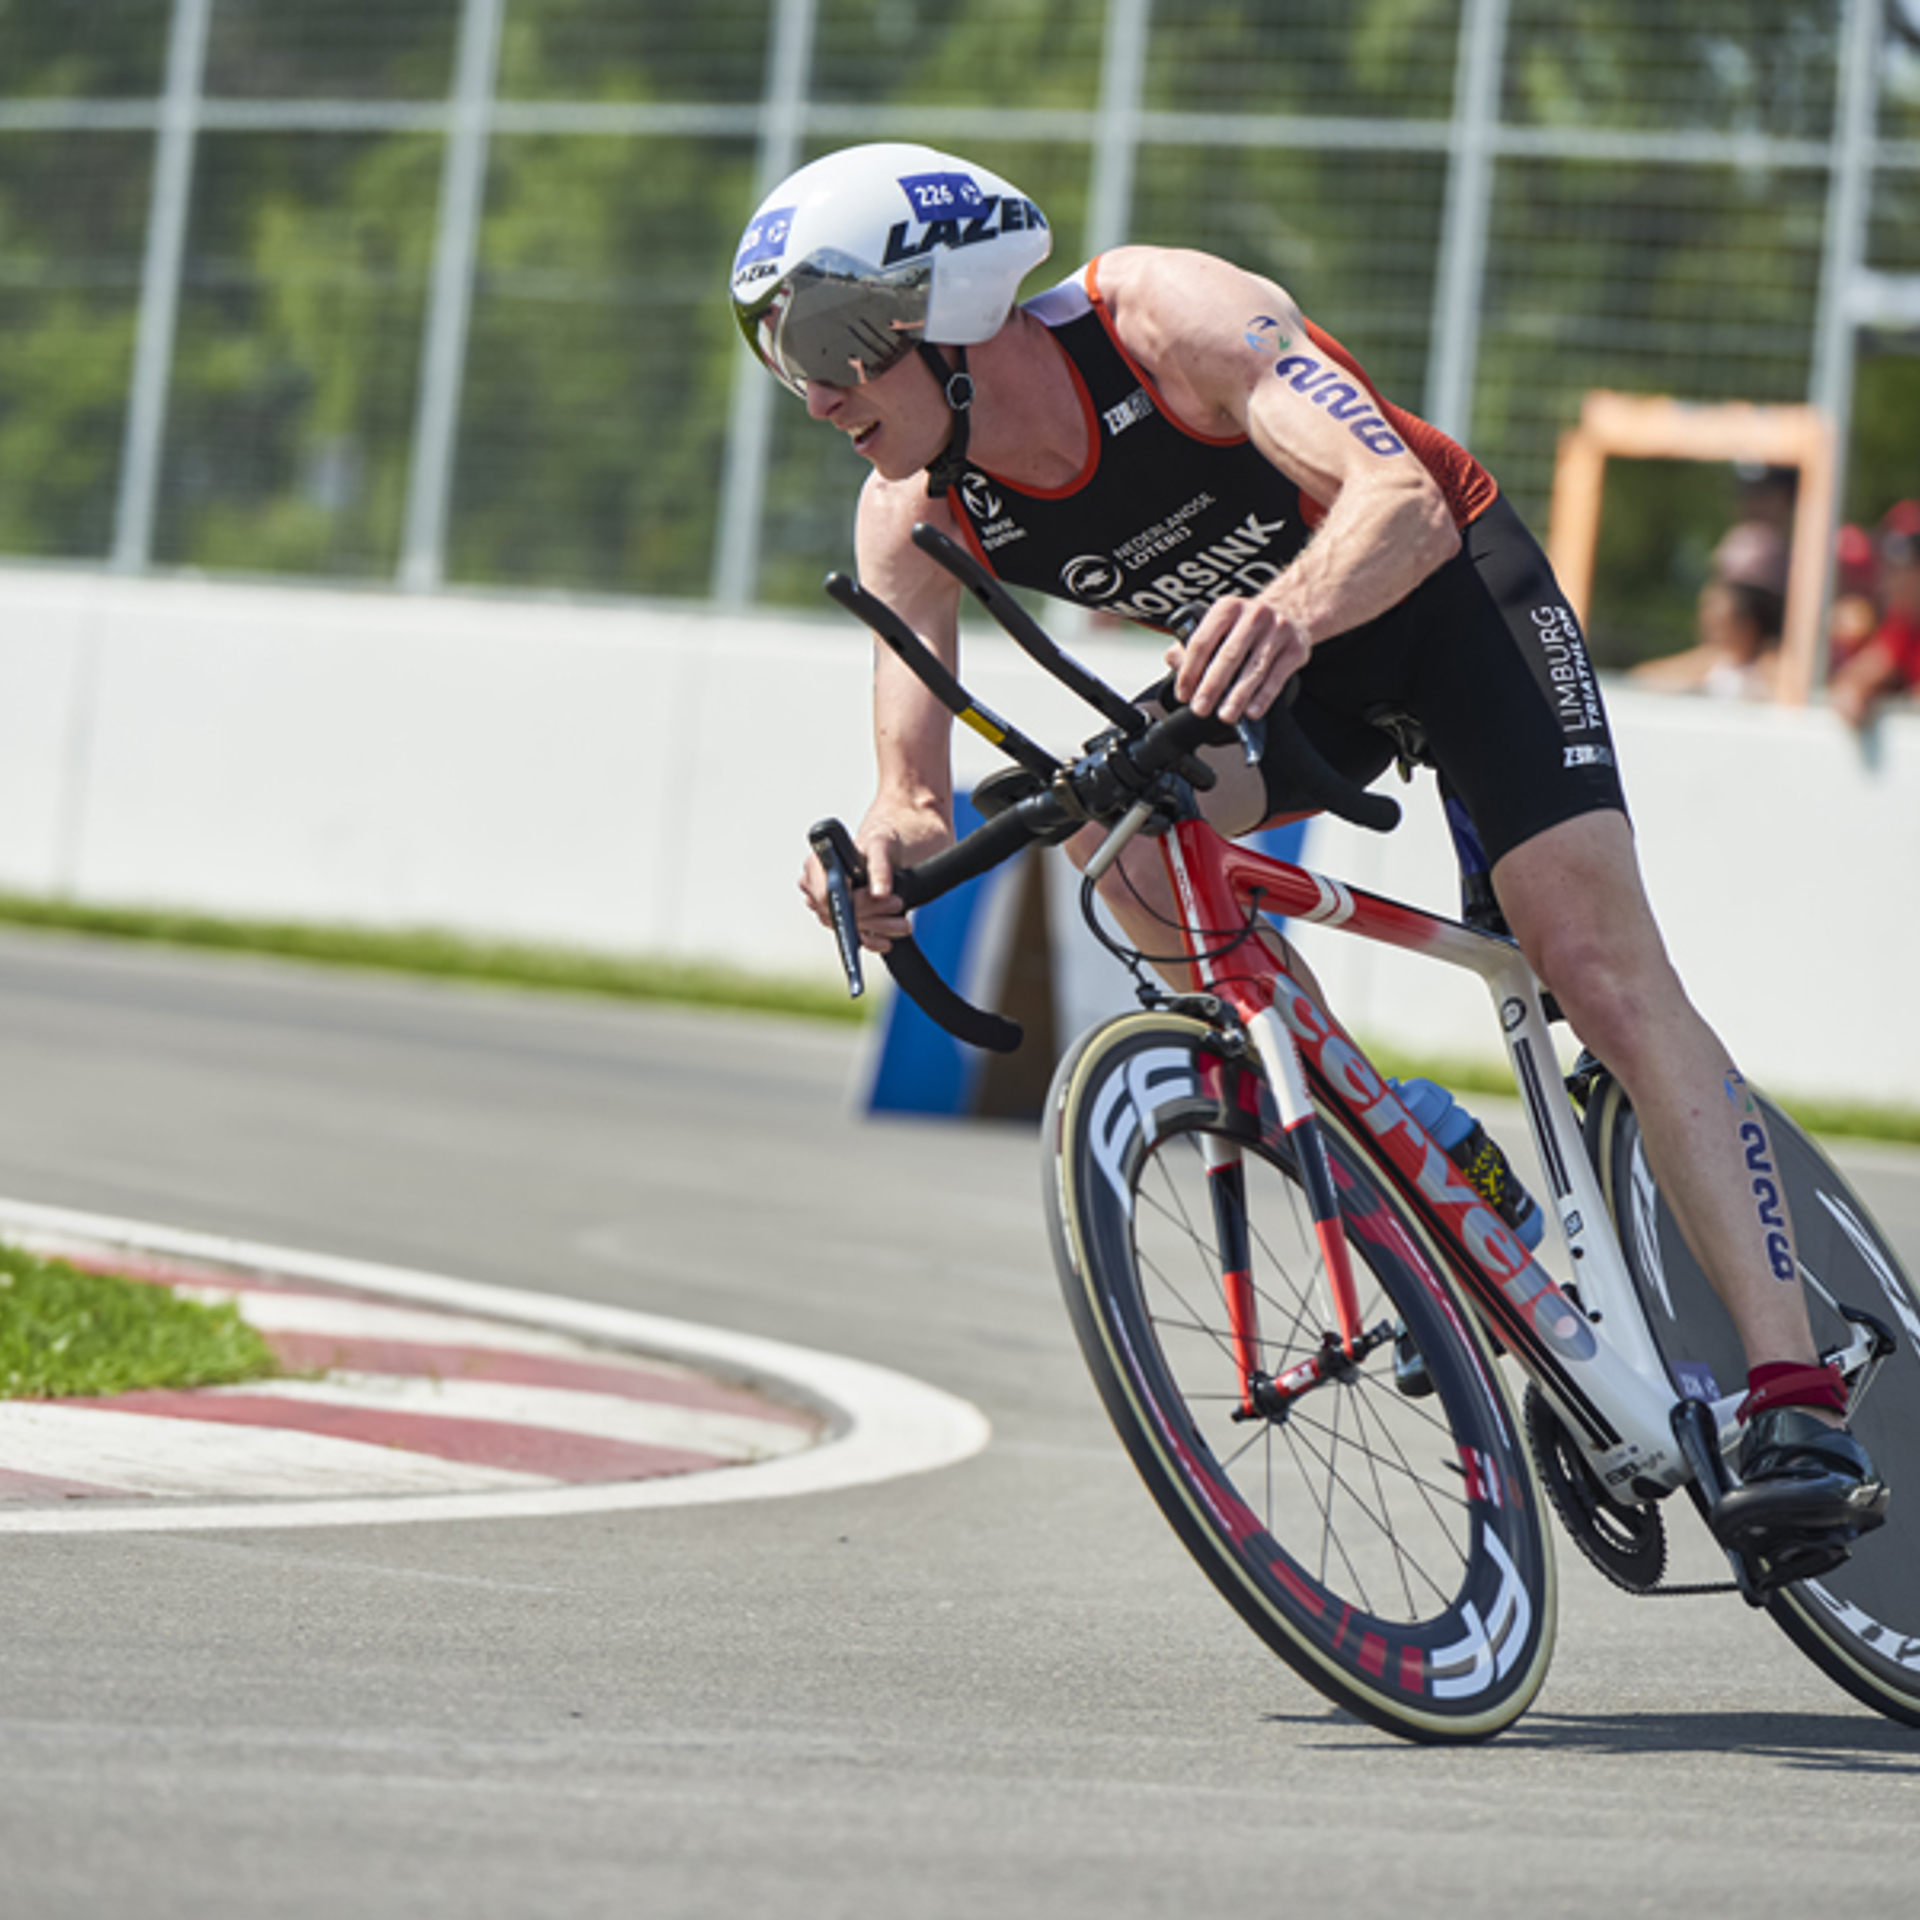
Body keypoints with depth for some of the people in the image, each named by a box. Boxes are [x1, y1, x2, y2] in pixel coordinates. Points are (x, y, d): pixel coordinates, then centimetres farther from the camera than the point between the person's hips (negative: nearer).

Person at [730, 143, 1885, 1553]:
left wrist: (1291, 609, -65)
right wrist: (890, 848, -42)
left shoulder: (1170, 317, -32)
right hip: (1264, 669, 5)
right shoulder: (916, 518, -16)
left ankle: (1796, 1391, -23)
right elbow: (917, 790, -18)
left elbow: (1405, 502, -43)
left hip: (1447, 591, -5)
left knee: (1596, 958, -19)